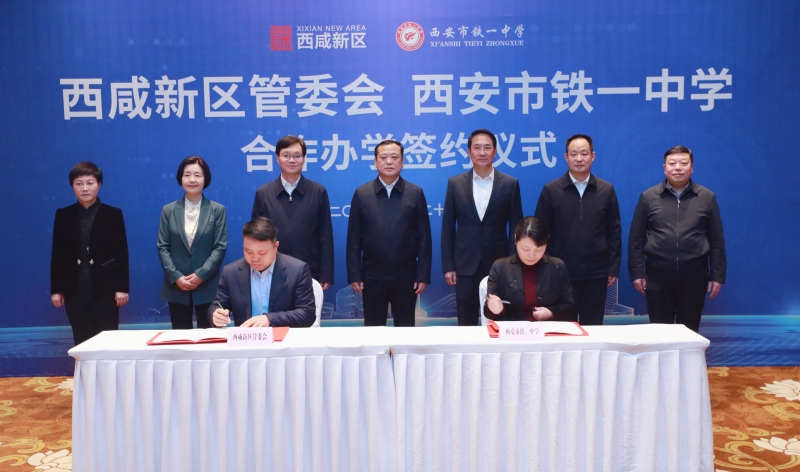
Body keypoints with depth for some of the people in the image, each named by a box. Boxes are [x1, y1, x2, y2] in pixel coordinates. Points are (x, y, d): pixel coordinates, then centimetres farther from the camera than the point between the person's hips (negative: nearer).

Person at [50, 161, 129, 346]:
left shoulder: (113, 214, 1)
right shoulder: (63, 215, 7)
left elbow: (122, 253, -2)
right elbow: (57, 254, 8)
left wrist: (122, 287, -7)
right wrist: (56, 289, 3)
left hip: (105, 287, -2)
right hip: (74, 289, 2)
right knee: (82, 341, 6)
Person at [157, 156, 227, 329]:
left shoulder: (217, 210, 2)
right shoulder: (168, 210, 7)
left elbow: (220, 247, -3)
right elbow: (162, 247, 3)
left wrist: (201, 275, -14)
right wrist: (175, 277, -10)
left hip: (207, 286, -1)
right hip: (176, 287, 2)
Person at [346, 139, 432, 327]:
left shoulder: (416, 193, 1)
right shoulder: (361, 193, 1)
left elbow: (424, 238, 0)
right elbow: (354, 238, 2)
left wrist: (423, 275, -3)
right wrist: (354, 274, -2)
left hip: (406, 276, 0)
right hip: (372, 276, 0)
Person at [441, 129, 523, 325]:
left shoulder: (510, 184, 1)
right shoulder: (455, 183, 3)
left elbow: (515, 227, 3)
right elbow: (448, 228, 3)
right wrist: (448, 266, -1)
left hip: (499, 264, 0)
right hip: (465, 265, 1)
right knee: (466, 323, 7)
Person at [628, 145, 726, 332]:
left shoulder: (707, 197, 5)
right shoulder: (648, 197, 3)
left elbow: (717, 240, 5)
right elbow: (636, 238, 3)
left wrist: (717, 275, 1)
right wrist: (637, 272, -2)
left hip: (694, 276, 1)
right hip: (658, 276, 0)